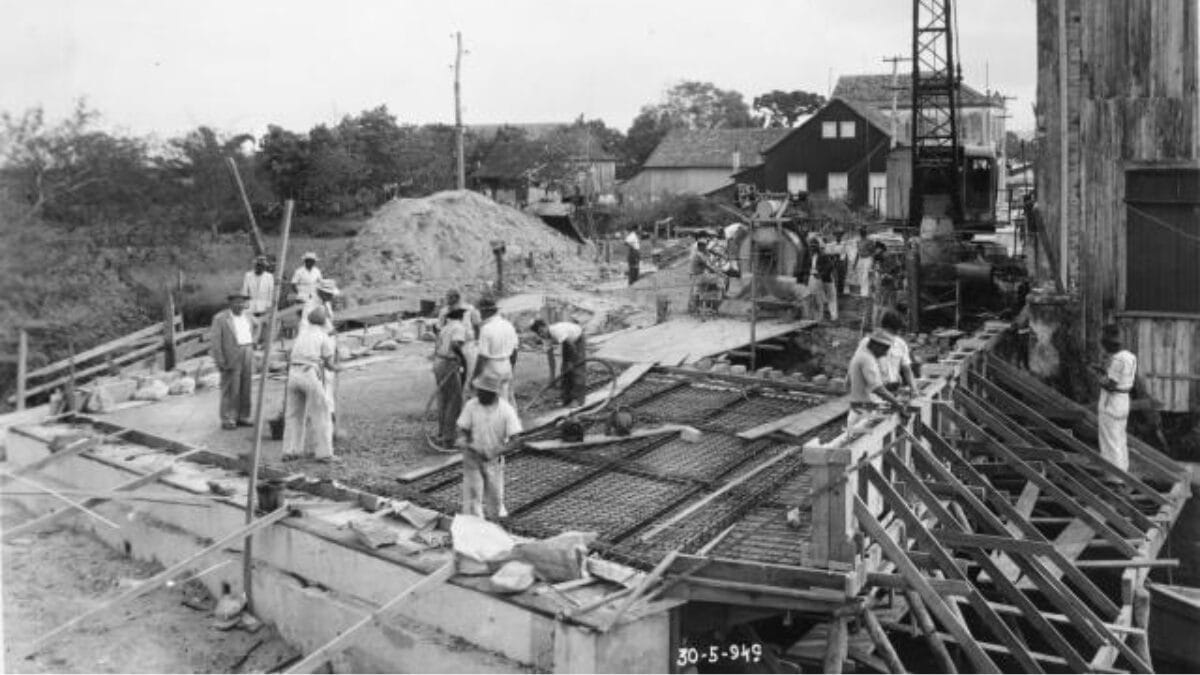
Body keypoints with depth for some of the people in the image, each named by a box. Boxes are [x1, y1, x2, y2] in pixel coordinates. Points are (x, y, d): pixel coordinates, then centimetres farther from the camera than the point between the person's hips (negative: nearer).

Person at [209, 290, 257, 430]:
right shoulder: (220, 318, -4)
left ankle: (243, 417, 14)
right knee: (230, 391, -6)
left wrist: (251, 355, 14)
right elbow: (214, 341, -8)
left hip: (247, 357, 6)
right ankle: (227, 420, -2)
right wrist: (220, 361, -13)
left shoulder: (248, 317, 16)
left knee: (245, 390, 7)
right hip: (231, 359, -6)